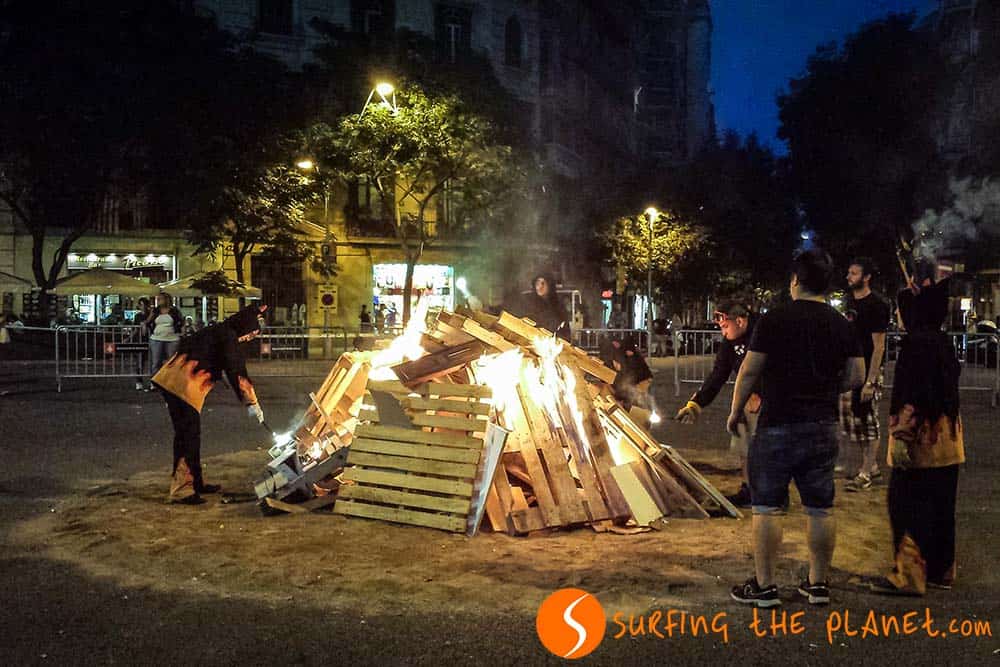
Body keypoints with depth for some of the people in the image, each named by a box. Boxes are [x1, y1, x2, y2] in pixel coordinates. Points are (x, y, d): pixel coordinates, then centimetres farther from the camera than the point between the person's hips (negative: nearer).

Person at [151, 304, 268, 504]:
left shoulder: (217, 332, 20)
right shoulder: (228, 337, -7)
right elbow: (235, 371, -11)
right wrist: (251, 402, -10)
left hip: (169, 380, 10)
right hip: (183, 385, -10)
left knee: (187, 434, 16)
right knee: (188, 436, -8)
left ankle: (195, 483, 25)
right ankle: (181, 490, -7)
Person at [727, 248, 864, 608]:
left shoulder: (774, 319, -9)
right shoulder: (842, 325, 5)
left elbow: (749, 371, -8)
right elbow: (857, 376, 7)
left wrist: (735, 412, 4)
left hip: (777, 426, -5)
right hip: (823, 427, 5)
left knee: (767, 507, 2)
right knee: (820, 508, 11)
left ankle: (764, 586, 7)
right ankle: (818, 583, 21)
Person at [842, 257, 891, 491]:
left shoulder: (876, 305, -13)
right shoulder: (849, 301, 12)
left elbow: (878, 346, -16)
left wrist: (870, 381, -20)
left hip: (867, 372, -8)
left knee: (868, 422, 0)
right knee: (849, 421, 13)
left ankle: (865, 474, 7)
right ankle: (872, 465, 27)